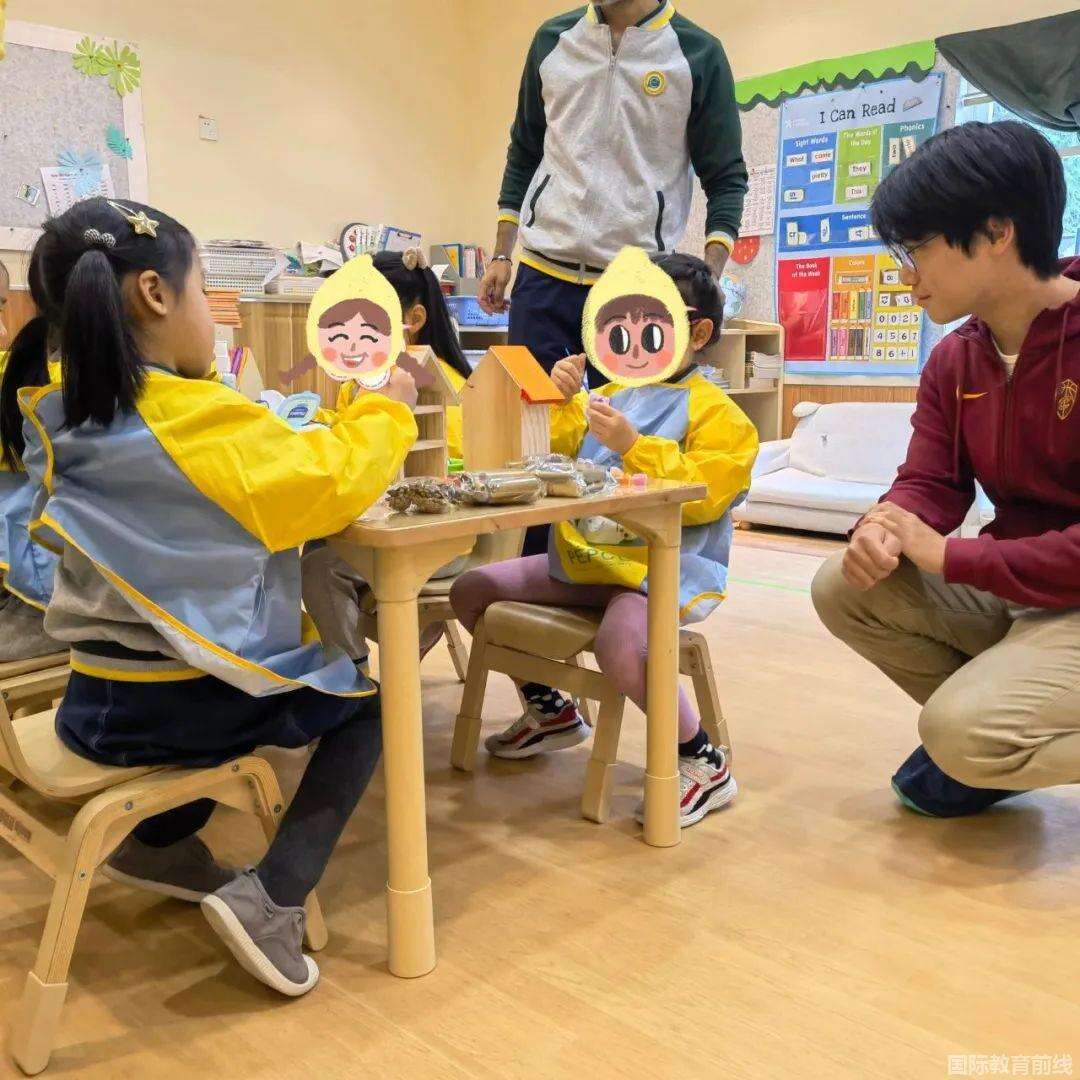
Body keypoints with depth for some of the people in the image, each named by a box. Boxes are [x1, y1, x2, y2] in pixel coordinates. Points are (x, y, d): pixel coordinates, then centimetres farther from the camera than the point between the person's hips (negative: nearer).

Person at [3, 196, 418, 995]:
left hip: (95, 704, 8)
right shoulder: (201, 420, -22)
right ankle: (273, 896, 2)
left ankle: (161, 841, 31)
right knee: (365, 702, 16)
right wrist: (386, 411, 1)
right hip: (186, 708, -7)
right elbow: (333, 484, -14)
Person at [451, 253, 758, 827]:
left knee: (619, 644, -38)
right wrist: (564, 402, 4)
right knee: (470, 590, 5)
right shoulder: (614, 394, 16)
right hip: (582, 558, 8)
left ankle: (705, 765, -12)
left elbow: (702, 496, -18)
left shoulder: (717, 413, -6)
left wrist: (632, 444, -24)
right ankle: (550, 710, 21)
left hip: (665, 568, -8)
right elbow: (563, 456, 21)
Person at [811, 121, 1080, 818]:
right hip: (1008, 590, 8)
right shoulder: (955, 362, 4)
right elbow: (929, 486, 1)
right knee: (844, 590, -7)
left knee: (967, 733, -27)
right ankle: (991, 740, 6)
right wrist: (884, 525, -23)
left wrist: (949, 557, -22)